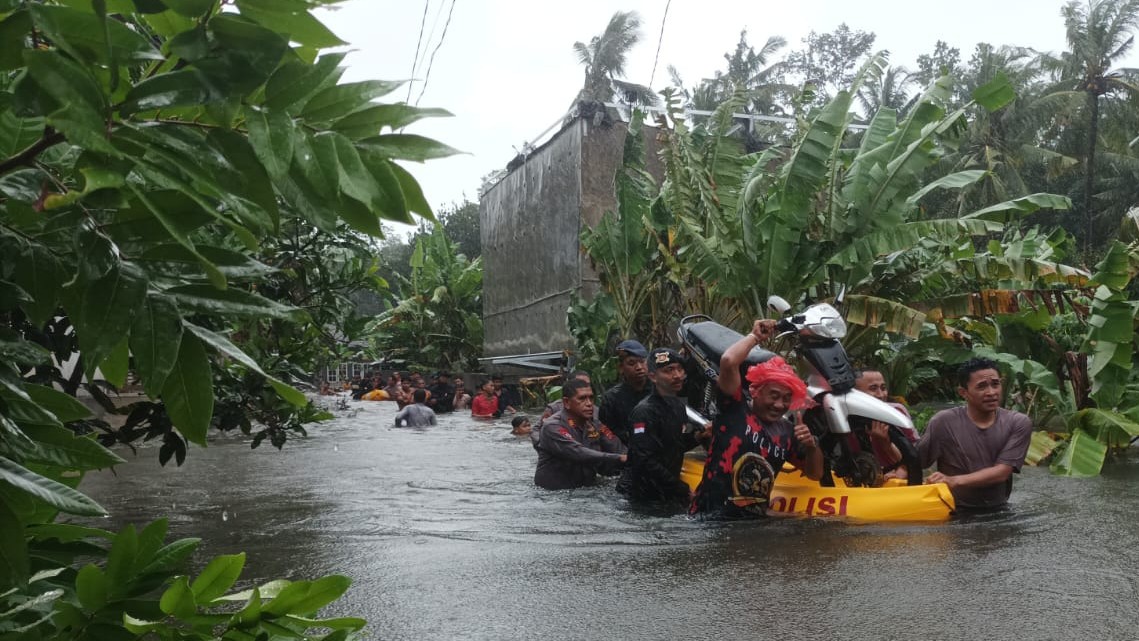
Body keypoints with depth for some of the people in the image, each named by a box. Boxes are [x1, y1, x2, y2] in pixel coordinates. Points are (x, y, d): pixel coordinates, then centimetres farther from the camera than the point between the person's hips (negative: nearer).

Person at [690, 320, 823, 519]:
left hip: (754, 519, 6)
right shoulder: (736, 407, -4)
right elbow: (728, 361, -20)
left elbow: (815, 474, 19)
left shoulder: (788, 431, 12)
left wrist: (812, 446, -1)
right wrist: (755, 336, -4)